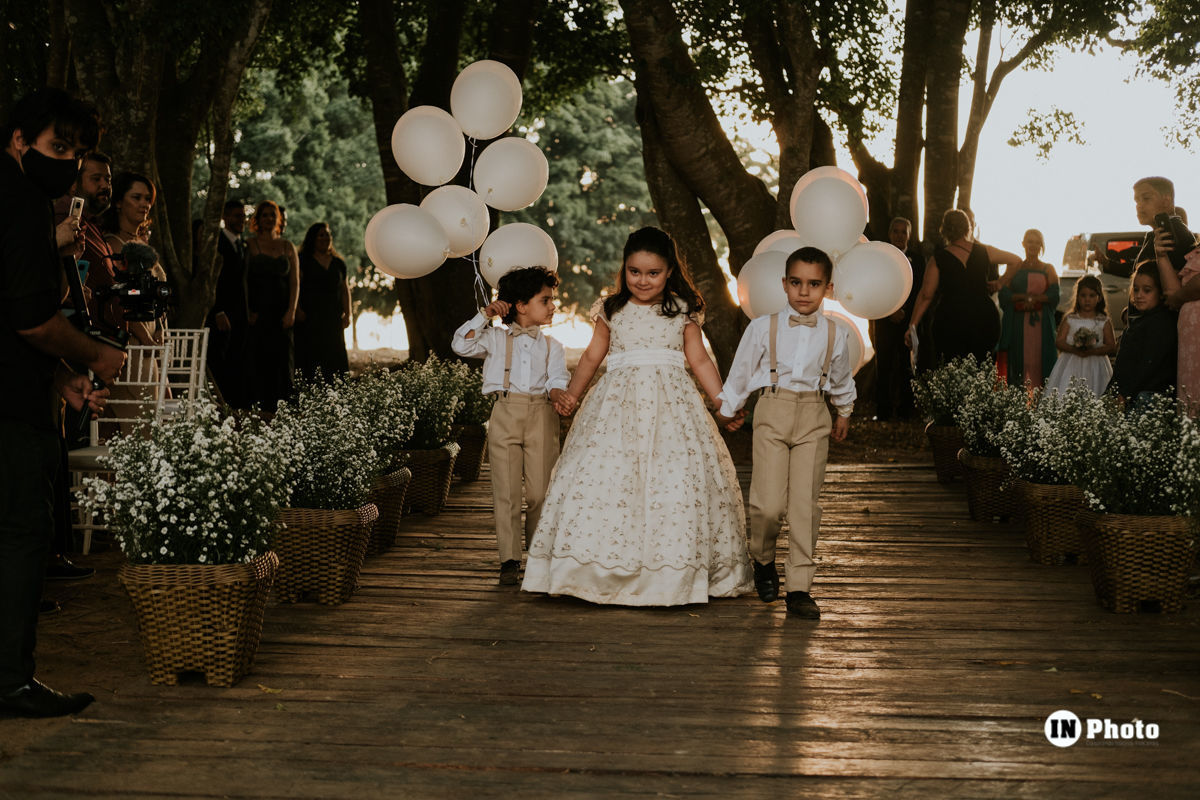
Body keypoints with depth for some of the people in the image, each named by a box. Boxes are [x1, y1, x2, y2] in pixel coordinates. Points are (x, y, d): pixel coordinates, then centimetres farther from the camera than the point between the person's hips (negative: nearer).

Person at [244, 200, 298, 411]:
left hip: (282, 313, 3)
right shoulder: (250, 245, 3)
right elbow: (244, 280, -2)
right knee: (259, 360, -7)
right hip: (258, 312, -3)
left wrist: (291, 312, -3)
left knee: (282, 358, -3)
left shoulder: (287, 247, 13)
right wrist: (249, 312, -10)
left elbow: (294, 282, 9)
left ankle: (274, 407, 1)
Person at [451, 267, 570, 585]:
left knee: (540, 492, 1)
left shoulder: (551, 346, 16)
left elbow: (558, 379, 2)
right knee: (506, 491, -2)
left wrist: (557, 392, -21)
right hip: (506, 414, -1)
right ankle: (509, 560, 3)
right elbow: (461, 344, 3)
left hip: (542, 418, 1)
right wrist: (485, 315, 3)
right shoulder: (495, 339, 13)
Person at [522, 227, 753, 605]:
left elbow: (699, 360, 11)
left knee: (677, 479, -9)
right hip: (617, 403, 1)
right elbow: (592, 356, 16)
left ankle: (671, 577, 1)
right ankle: (602, 574, -2)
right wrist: (571, 394, 5)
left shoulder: (682, 311, 8)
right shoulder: (612, 310, 10)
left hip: (671, 404, -1)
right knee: (599, 473, -11)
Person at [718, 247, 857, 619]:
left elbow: (841, 379, 23)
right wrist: (729, 408, 18)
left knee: (805, 504, -1)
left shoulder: (835, 335, 6)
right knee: (768, 503, -10)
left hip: (814, 417, 2)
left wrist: (844, 412, 34)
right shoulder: (763, 327, -1)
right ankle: (763, 561, 21)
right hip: (772, 411, -2)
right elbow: (741, 370, 10)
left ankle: (799, 588, 7)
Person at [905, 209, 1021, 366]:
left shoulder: (937, 260, -3)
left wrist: (912, 326, -3)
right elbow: (1017, 261, 17)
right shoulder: (985, 251, 4)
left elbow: (926, 296, -6)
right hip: (985, 319, 2)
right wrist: (1001, 282, 20)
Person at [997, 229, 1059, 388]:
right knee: (1019, 360, -5)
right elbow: (1004, 294, 0)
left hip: (1041, 323, 0)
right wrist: (1026, 297, -12)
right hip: (1018, 323, 0)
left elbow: (1054, 295, -1)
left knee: (1039, 360, -5)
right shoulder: (1015, 268, 11)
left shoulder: (1048, 270, 12)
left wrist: (1033, 299, -12)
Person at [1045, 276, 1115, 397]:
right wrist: (1074, 349, -19)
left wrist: (1092, 351, -17)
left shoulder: (1104, 322, 5)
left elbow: (1112, 346, -1)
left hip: (1095, 365, 0)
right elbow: (1059, 342, 0)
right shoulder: (1069, 319, 7)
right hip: (1071, 366, 1)